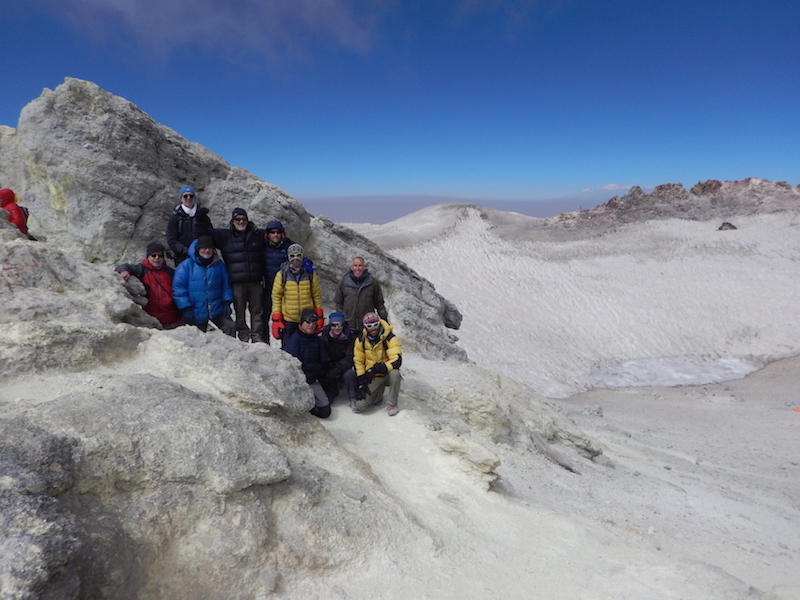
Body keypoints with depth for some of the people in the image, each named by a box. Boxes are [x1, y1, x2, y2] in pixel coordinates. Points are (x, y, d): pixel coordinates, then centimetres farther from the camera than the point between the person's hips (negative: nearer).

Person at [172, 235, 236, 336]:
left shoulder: (219, 264, 3)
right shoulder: (186, 265, -8)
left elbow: (226, 285, 9)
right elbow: (178, 288, -9)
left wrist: (226, 303, -1)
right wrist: (186, 309, -12)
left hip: (217, 310, 2)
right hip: (196, 314, -2)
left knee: (231, 327, -11)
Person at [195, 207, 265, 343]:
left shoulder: (257, 235, 12)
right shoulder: (224, 236, 6)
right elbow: (203, 231, 4)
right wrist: (200, 218, -11)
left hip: (255, 281, 2)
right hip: (236, 282, -2)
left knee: (257, 309, 5)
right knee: (239, 310, 2)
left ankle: (257, 336, 14)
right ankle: (243, 336, 12)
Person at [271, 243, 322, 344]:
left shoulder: (310, 274, 1)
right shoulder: (282, 274, -3)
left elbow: (317, 295, 7)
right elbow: (276, 296, 0)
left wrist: (319, 316, 5)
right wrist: (276, 319, -4)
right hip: (288, 320, -1)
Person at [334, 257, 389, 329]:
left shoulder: (373, 282, 3)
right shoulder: (344, 282, 6)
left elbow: (379, 303, 9)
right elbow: (338, 303, 13)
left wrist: (384, 318, 6)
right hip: (348, 324, 1)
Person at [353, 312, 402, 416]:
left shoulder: (390, 338, -16)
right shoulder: (361, 340, -4)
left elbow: (397, 361, -24)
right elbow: (358, 362, 3)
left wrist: (376, 368, -35)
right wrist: (361, 382, -6)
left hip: (387, 374, -2)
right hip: (372, 378, 2)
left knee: (395, 373, -38)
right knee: (360, 406, -15)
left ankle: (392, 404, -13)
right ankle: (378, 395, 20)